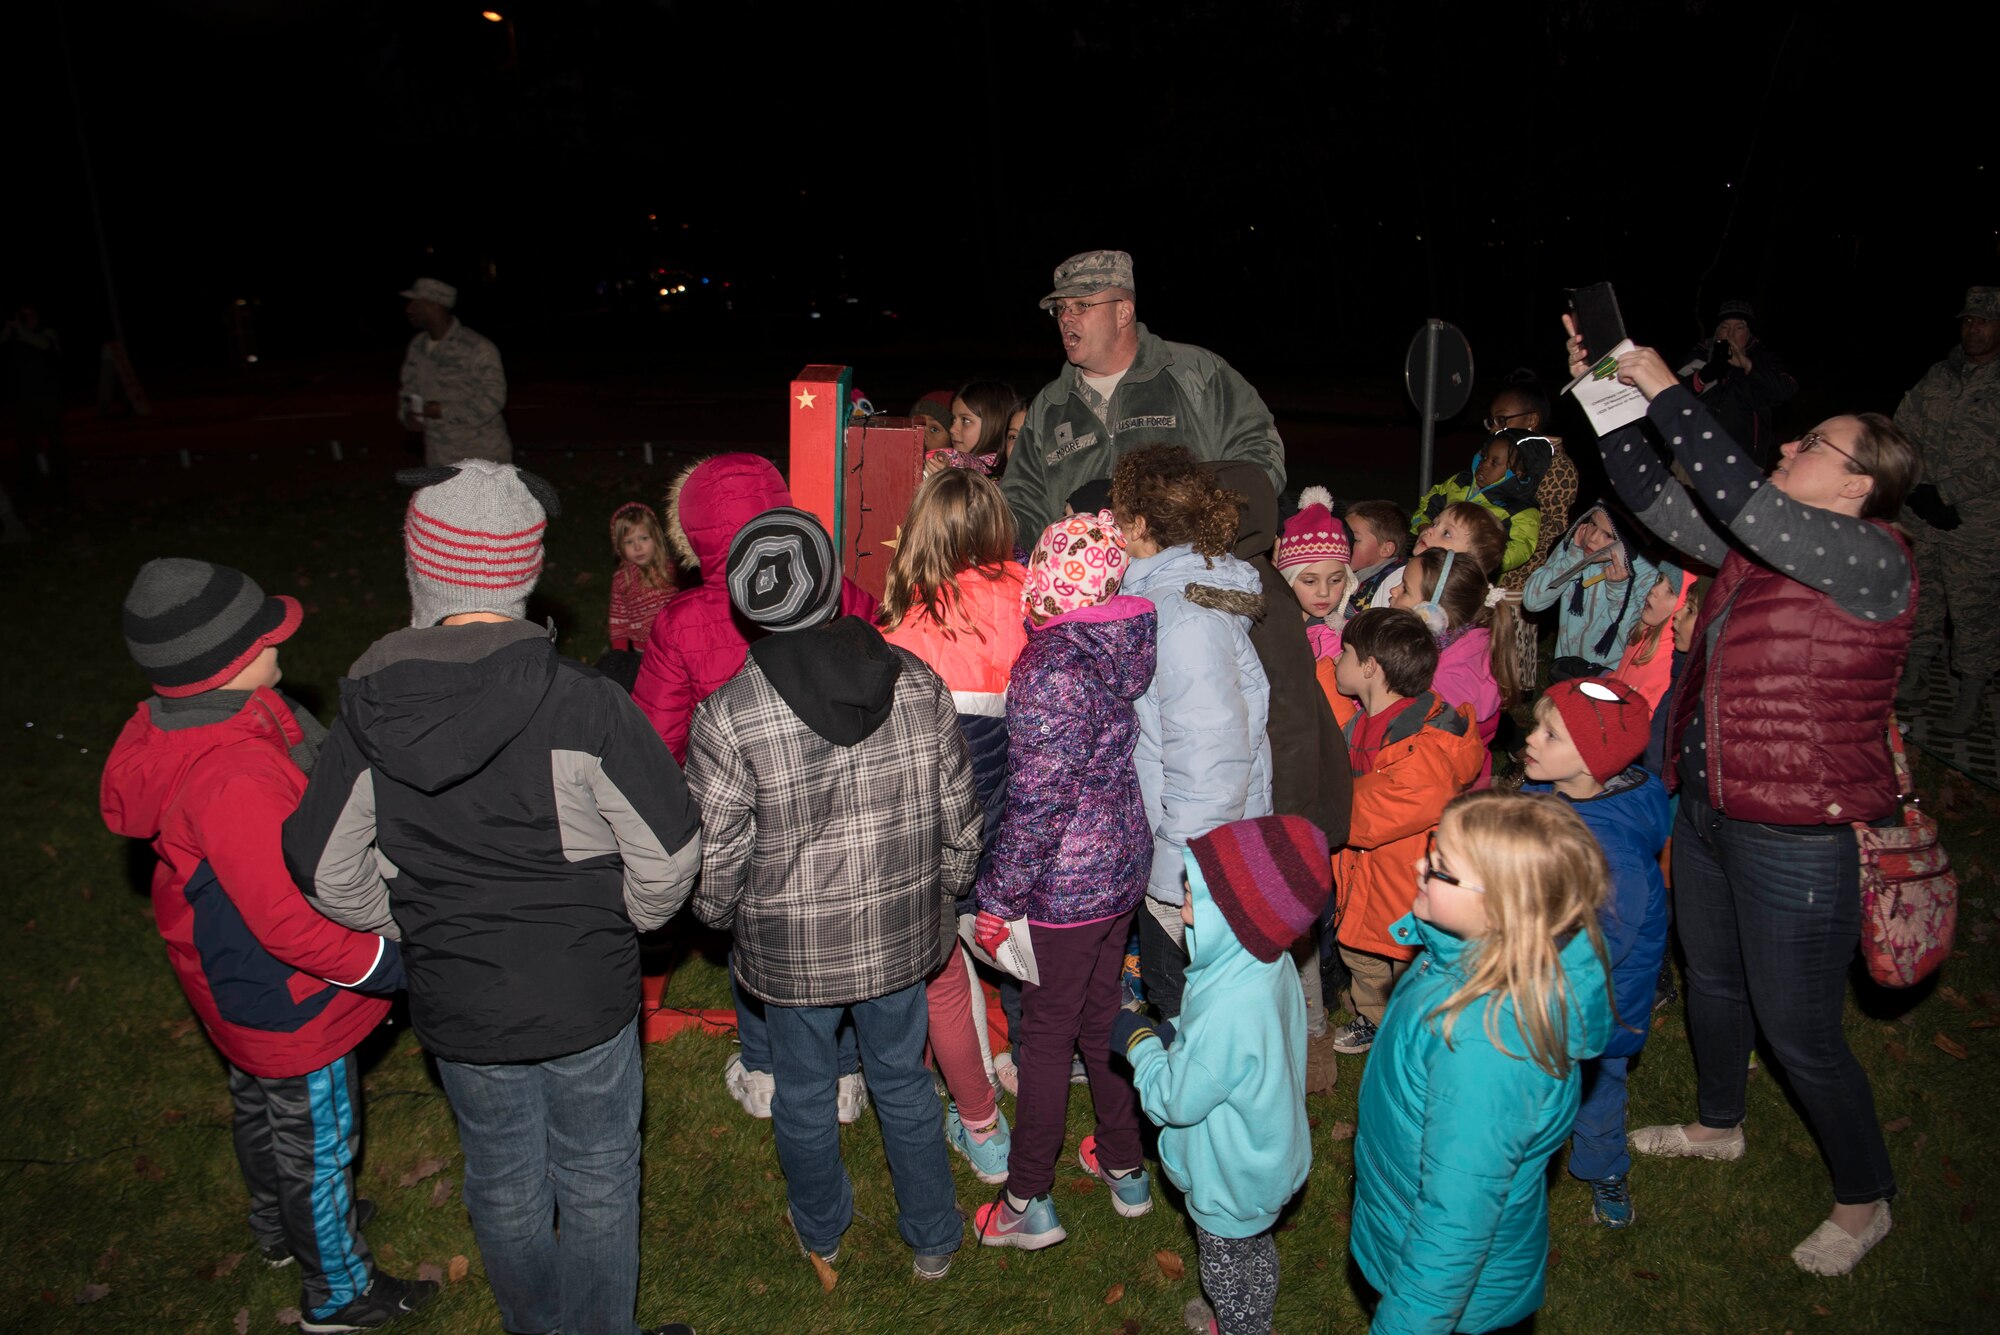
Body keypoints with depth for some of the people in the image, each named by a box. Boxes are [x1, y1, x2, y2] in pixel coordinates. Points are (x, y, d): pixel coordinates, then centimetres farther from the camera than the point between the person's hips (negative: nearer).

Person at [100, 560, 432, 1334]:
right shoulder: (234, 781, -40)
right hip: (288, 1001, -10)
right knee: (317, 1145, 13)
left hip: (234, 983, 10)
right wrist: (393, 965, -22)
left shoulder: (172, 729, -9)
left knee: (259, 1106, 31)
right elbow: (292, 923, -34)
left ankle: (281, 1229, 58)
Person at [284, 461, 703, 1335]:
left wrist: (419, 931, 12)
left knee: (504, 1189, 25)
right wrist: (621, 924, 2)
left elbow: (326, 875, -3)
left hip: (457, 1008, 3)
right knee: (597, 1181, 20)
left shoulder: (368, 715, -13)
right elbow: (668, 855, -18)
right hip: (588, 999, -3)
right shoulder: (583, 706, -23)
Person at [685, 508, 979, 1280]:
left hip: (792, 947, -2)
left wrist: (718, 915, 8)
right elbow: (958, 816, -4)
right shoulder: (917, 683, -13)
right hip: (900, 932, 2)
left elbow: (716, 857, -15)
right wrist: (944, 891, 14)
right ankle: (933, 1241, 40)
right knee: (904, 1080, 23)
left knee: (804, 1091, 22)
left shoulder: (728, 716, -23)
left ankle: (821, 1231, 47)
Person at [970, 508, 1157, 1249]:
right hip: (1122, 864, 8)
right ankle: (1125, 1167, 38)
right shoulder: (1121, 646, -2)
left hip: (1065, 883, -8)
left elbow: (1037, 801, -24)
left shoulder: (1053, 670, -26)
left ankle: (1030, 1202, 23)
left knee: (1046, 1035, 7)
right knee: (1101, 1017, 22)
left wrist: (1000, 899, -14)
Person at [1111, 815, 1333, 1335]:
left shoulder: (1229, 1013, -42)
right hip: (1268, 1158, 9)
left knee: (1229, 1271, 19)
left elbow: (1176, 1099, -28)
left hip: (1232, 1184, -9)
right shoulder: (1269, 963, -13)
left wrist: (1137, 1040, -15)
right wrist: (1171, 1037, -5)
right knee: (1255, 1252, 32)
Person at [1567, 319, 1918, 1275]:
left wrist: (1666, 391, -25)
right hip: (1706, 810, 8)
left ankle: (1864, 1200, 30)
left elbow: (1740, 499, -32)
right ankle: (1718, 1125, 51)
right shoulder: (1760, 546, 4)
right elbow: (1656, 498, 8)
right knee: (1711, 979, 26)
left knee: (1798, 1031, 6)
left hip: (1797, 838, -8)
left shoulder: (1871, 560, -20)